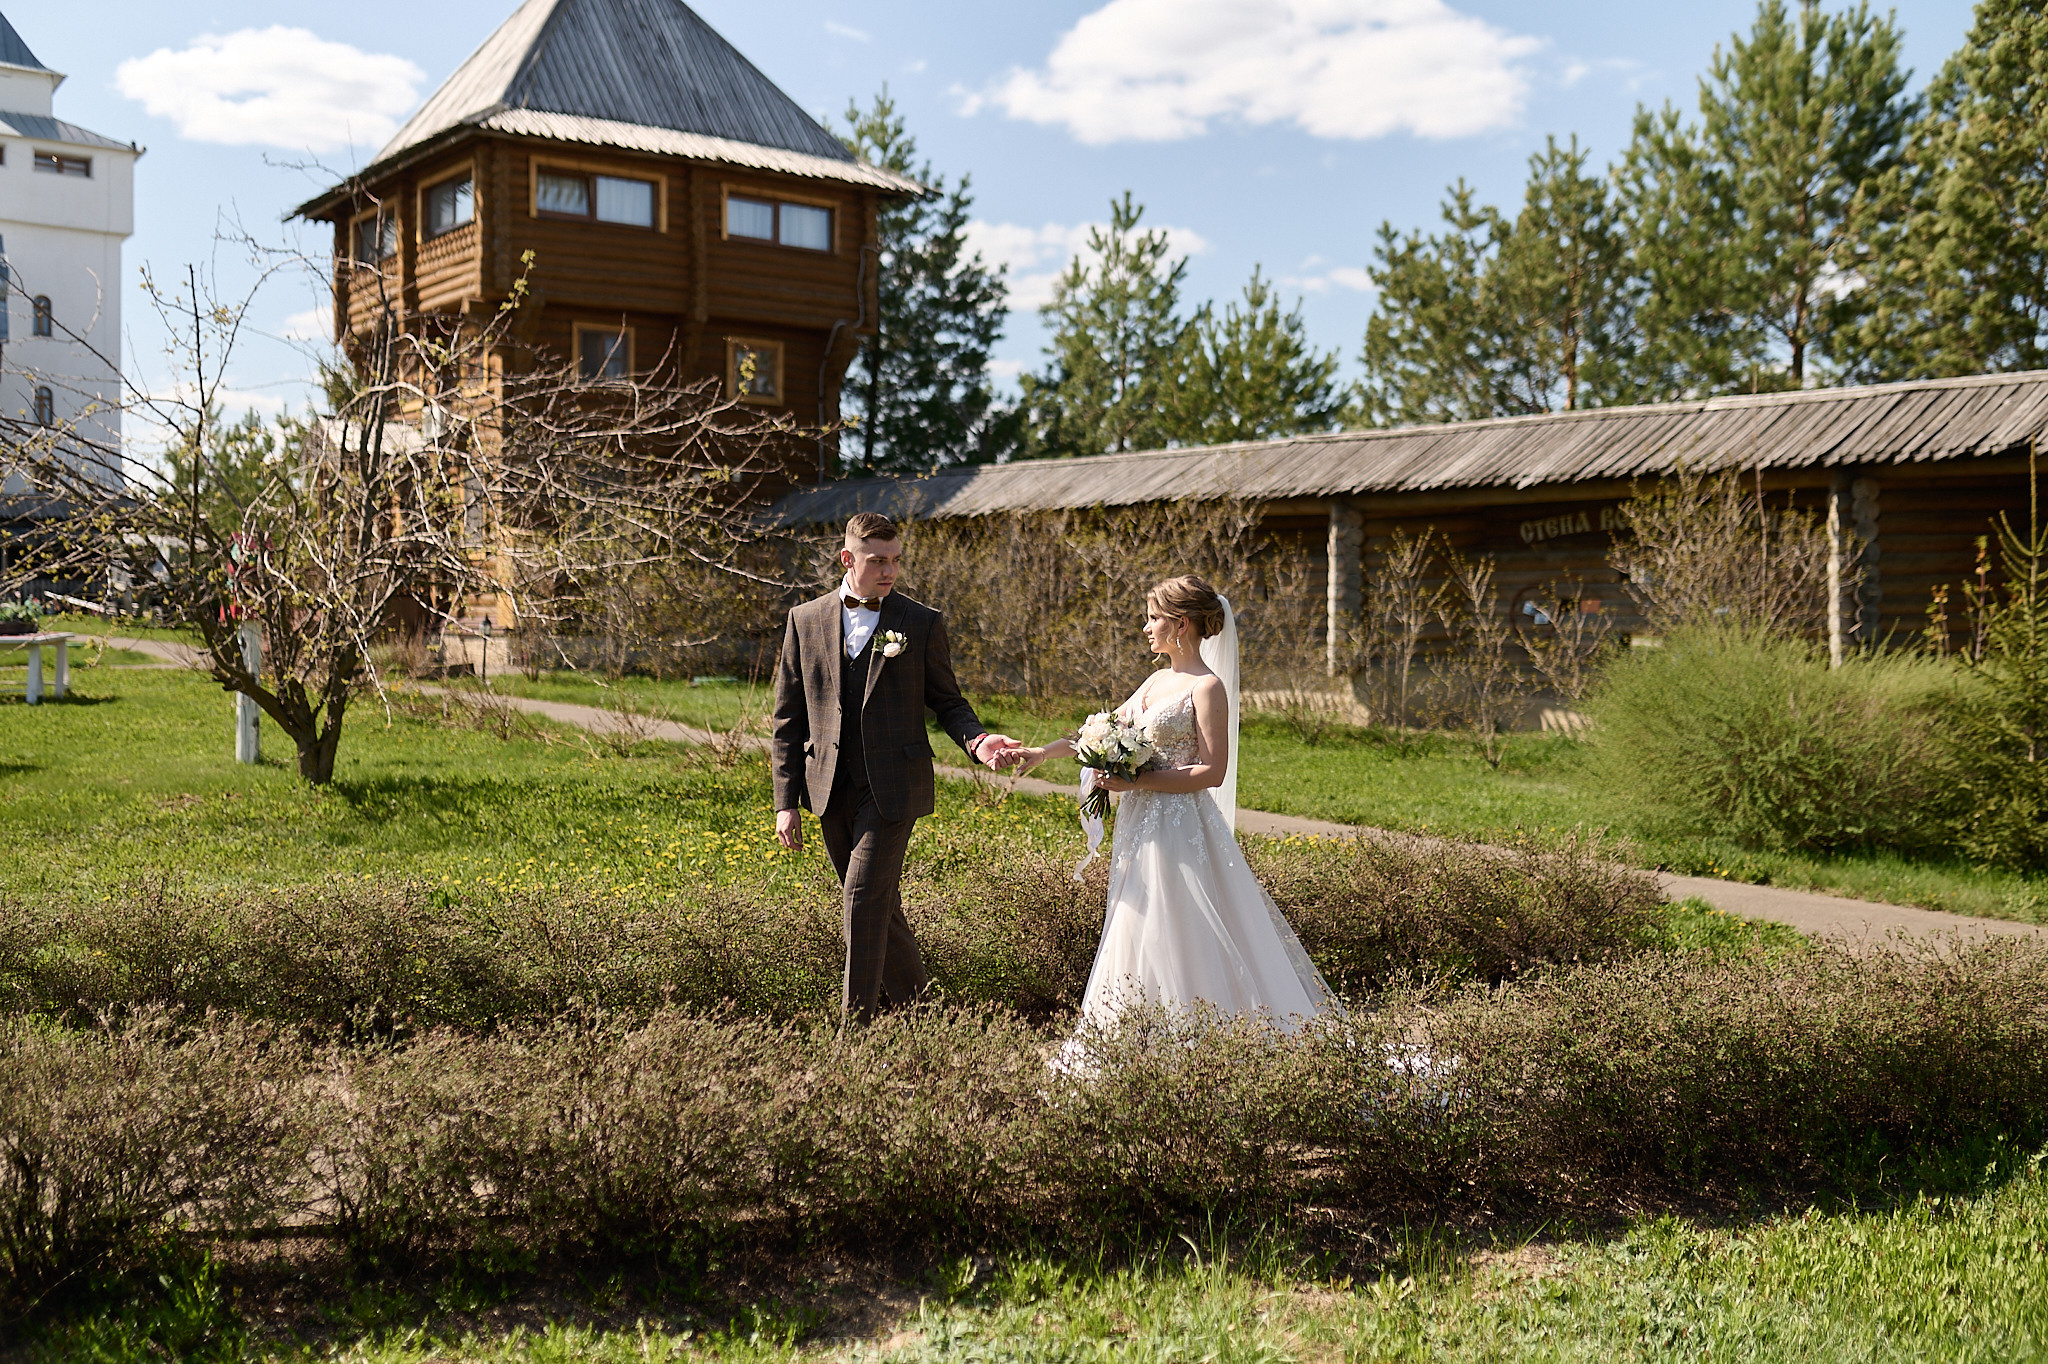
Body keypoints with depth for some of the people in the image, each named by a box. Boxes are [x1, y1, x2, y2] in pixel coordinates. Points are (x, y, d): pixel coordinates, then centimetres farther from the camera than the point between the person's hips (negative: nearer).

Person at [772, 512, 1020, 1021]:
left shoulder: (922, 623, -1)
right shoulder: (805, 621, 5)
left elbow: (946, 701, 6)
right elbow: (788, 718, 7)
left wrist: (975, 738, -16)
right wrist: (785, 800, 2)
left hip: (891, 787, -3)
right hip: (832, 789, 3)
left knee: (865, 902, -10)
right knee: (877, 905, 15)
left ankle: (857, 1024, -1)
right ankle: (910, 998, 33)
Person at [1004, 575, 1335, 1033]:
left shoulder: (1207, 687, -11)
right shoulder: (1158, 681, 13)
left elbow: (1213, 771, -16)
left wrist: (1138, 781, -19)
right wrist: (1042, 752, 14)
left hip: (1180, 829, -9)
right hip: (1143, 825, 9)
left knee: (1175, 940, -6)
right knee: (1143, 940, 10)